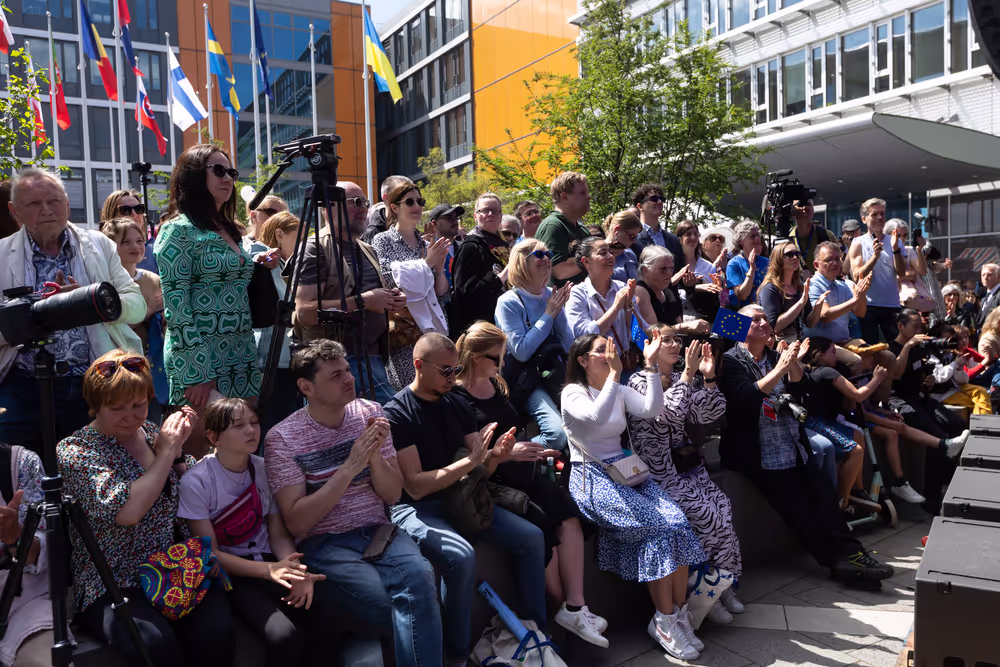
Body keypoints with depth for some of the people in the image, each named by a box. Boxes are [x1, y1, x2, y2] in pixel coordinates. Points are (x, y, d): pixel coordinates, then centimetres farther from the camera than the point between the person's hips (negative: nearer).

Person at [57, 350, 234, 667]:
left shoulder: (153, 433, 9)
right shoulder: (74, 451, -6)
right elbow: (127, 510, -23)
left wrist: (178, 447, -2)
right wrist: (166, 452, -15)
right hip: (112, 583, -3)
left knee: (216, 633, -25)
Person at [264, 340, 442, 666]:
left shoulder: (369, 412, 5)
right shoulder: (281, 438, -6)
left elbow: (392, 495, 5)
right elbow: (296, 523, -12)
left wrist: (375, 455, -15)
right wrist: (349, 468, -20)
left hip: (378, 531, 4)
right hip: (324, 545, -3)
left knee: (419, 577, -32)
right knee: (416, 607, -28)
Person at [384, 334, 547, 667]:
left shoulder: (458, 405, 5)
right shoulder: (398, 414, -14)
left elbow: (480, 469, 7)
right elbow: (415, 486, -20)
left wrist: (494, 457, -16)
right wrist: (469, 460, -24)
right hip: (416, 508, -7)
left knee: (531, 538, -5)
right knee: (461, 556, -33)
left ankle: (536, 631, 10)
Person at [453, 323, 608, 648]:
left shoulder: (496, 385, 15)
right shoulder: (456, 397, -10)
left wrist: (534, 450, 9)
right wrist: (506, 453, -21)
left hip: (522, 472, 7)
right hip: (490, 482, -7)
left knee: (568, 513, -17)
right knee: (540, 526, -25)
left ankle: (575, 607, -15)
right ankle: (565, 604, -2)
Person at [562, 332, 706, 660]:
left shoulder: (620, 391, 15)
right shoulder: (573, 393, -4)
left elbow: (651, 409, -3)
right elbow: (598, 416, -25)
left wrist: (651, 365, -7)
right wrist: (614, 373, -25)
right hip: (592, 479, -6)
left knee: (677, 520, -19)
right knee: (659, 525, -23)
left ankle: (679, 613, -9)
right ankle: (665, 622, -11)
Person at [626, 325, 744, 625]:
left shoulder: (679, 380, 15)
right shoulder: (639, 381, -5)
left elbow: (708, 415, 6)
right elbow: (669, 412, -20)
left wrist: (708, 377, -5)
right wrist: (688, 374, -19)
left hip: (686, 464, 6)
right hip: (658, 473, -6)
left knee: (723, 507, -17)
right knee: (707, 516, -20)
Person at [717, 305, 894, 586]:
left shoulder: (776, 356, 17)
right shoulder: (731, 361, -4)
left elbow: (800, 391, 7)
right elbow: (744, 399, -20)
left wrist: (793, 363, -12)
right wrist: (779, 369, -23)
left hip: (793, 450, 6)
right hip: (760, 455, -6)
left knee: (823, 492, -11)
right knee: (798, 505, -14)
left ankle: (848, 555, -6)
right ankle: (842, 558, -6)